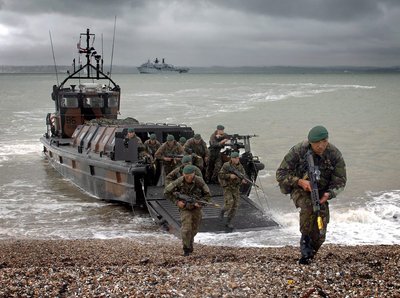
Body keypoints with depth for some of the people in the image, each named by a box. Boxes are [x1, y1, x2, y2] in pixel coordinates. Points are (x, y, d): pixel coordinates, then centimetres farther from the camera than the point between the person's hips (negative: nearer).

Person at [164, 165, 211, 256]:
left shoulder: (199, 181, -20)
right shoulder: (179, 182, -20)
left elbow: (208, 195, -9)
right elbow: (166, 192, -8)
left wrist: (200, 203, -23)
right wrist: (176, 201, -15)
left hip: (196, 208, 2)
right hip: (185, 208, -2)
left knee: (194, 229, 14)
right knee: (186, 228, -17)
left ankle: (190, 243, 43)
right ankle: (186, 249, -1)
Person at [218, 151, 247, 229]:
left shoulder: (240, 166, 2)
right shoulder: (226, 166, -12)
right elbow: (220, 175, -13)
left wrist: (243, 180, -13)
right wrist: (229, 176, -25)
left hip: (236, 188, 5)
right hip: (227, 187, -5)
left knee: (235, 205, -1)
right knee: (229, 204, -17)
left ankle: (229, 222, 10)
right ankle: (222, 211, 18)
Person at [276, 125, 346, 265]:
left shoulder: (335, 154, -16)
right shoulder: (298, 151, -21)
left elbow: (340, 180, -8)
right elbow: (281, 174, -17)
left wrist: (329, 194, -28)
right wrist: (300, 181, -33)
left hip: (321, 192, 3)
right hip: (300, 189, -2)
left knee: (319, 235, -1)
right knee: (308, 206, -38)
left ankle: (307, 255, 28)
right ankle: (305, 238, -16)